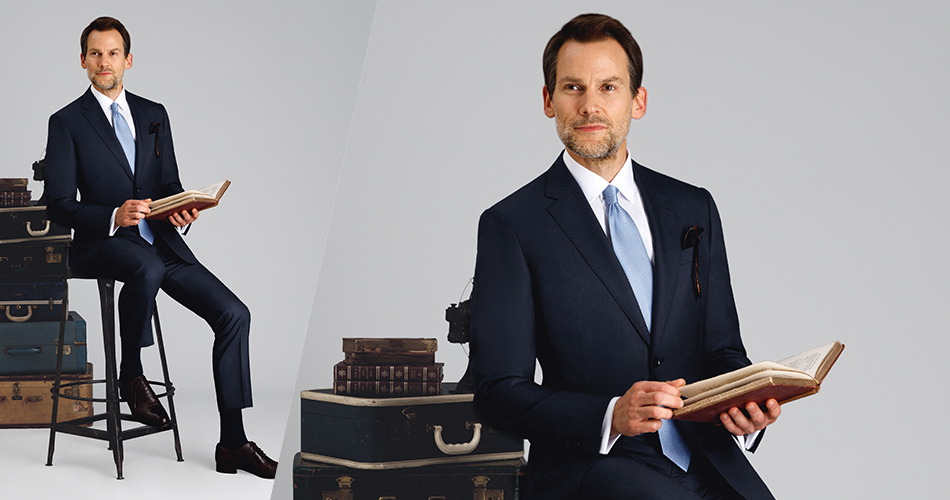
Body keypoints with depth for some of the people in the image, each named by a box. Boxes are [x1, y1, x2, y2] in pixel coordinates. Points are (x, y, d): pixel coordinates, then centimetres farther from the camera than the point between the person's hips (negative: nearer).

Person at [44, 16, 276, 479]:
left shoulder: (153, 115, 15)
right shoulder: (67, 123, 1)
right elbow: (59, 205, -5)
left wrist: (182, 211, -8)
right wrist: (114, 216, -23)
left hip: (161, 241, 5)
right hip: (102, 245, -5)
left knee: (233, 314, -11)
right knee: (148, 268, -41)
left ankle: (233, 443, -6)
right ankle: (131, 375, -15)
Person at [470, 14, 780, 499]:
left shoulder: (694, 209, 13)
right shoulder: (513, 225, -1)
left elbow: (723, 350, 17)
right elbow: (499, 389, -4)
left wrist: (746, 404, -6)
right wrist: (611, 416, -19)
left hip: (705, 457, 5)